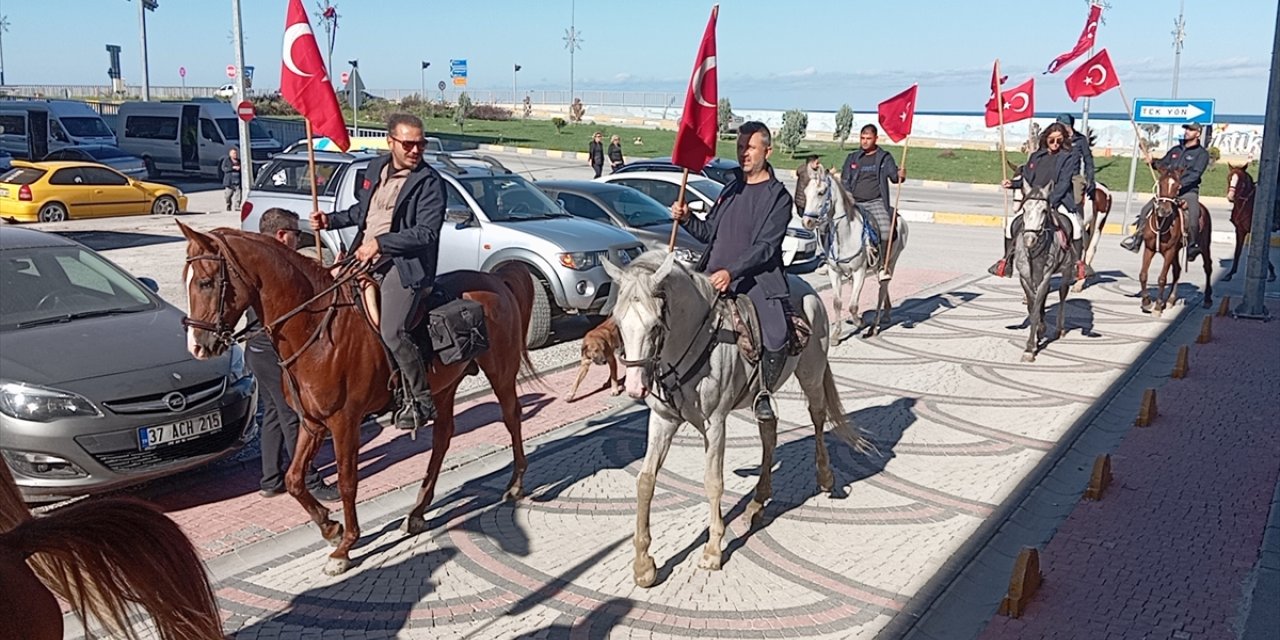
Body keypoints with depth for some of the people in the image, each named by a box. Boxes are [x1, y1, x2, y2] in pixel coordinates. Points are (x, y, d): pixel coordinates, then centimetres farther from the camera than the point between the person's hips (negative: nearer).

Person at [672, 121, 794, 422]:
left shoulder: (779, 197, -2)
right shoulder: (732, 187, 17)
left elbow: (765, 247, -12)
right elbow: (708, 232, 21)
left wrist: (731, 272, -25)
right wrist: (686, 219, 1)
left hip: (756, 279, -6)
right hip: (714, 275, 6)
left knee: (776, 341, -23)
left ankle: (763, 393, 5)